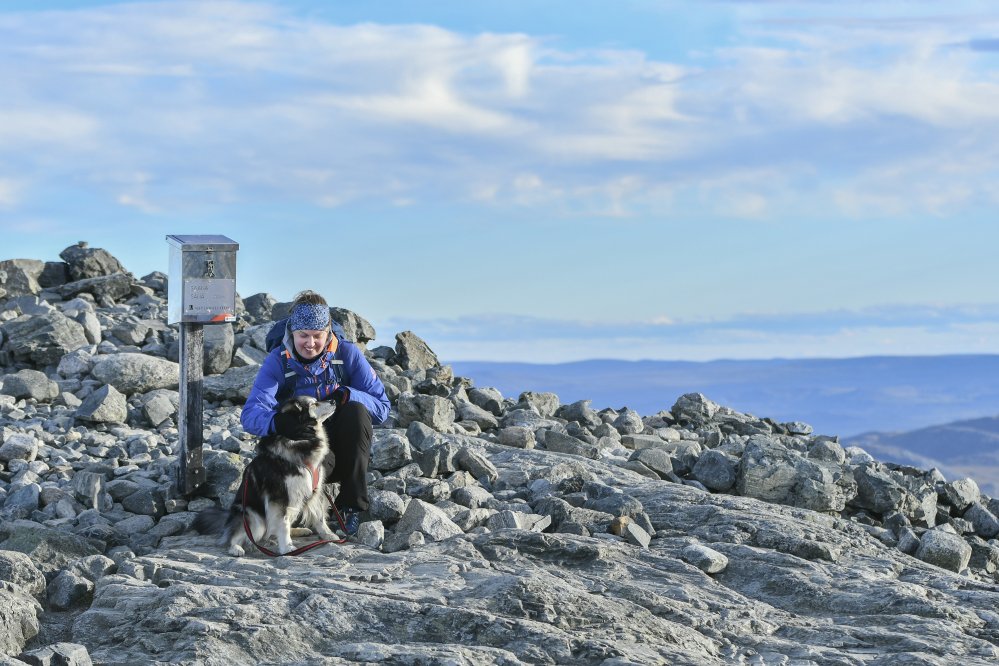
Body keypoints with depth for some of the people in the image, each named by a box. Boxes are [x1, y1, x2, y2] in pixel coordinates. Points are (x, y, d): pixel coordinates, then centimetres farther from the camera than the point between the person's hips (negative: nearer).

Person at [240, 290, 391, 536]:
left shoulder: (348, 354, -4)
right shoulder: (277, 361, -7)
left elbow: (382, 407, -7)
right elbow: (251, 415, -19)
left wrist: (347, 395, -27)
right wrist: (278, 421, -43)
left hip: (345, 454, 3)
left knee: (356, 410, -30)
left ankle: (352, 505, -19)